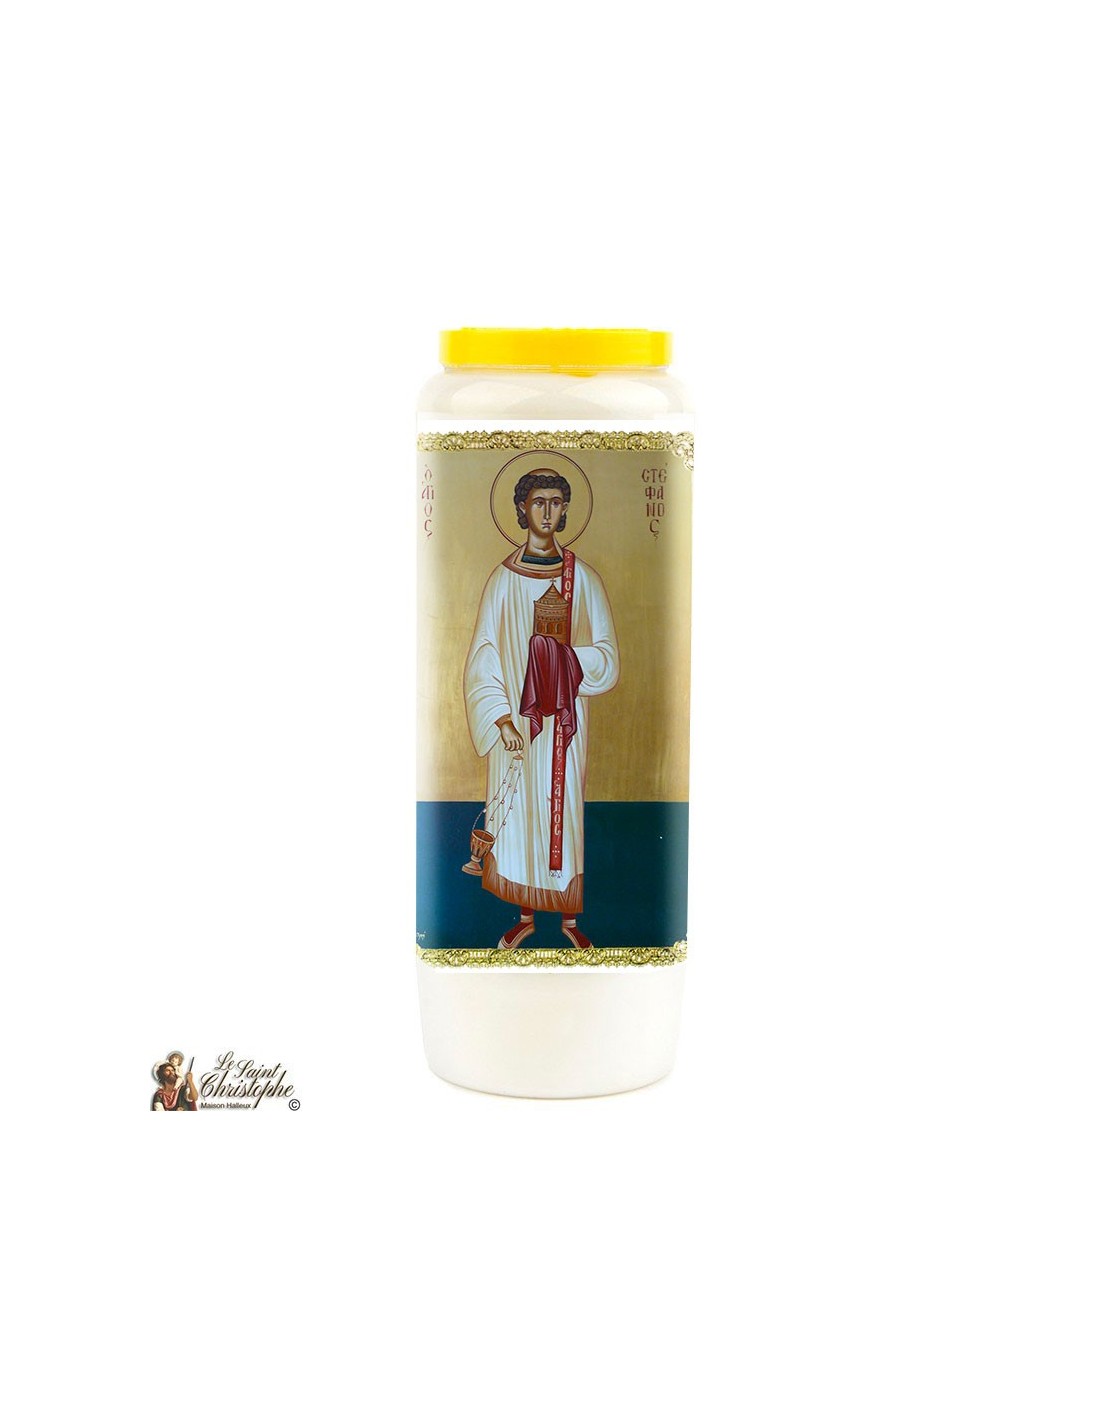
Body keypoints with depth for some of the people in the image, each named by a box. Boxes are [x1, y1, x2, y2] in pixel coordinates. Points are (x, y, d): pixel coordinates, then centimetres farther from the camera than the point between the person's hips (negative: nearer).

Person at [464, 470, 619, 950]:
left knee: (566, 808, 4)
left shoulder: (582, 577, 3)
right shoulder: (503, 579, 0)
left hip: (567, 717, 0)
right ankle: (525, 915, 17)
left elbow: (607, 658, 0)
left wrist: (560, 653, -17)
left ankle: (569, 916, 14)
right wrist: (503, 721, -14)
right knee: (518, 810, 4)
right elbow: (485, 658, -4)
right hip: (515, 716, 0)